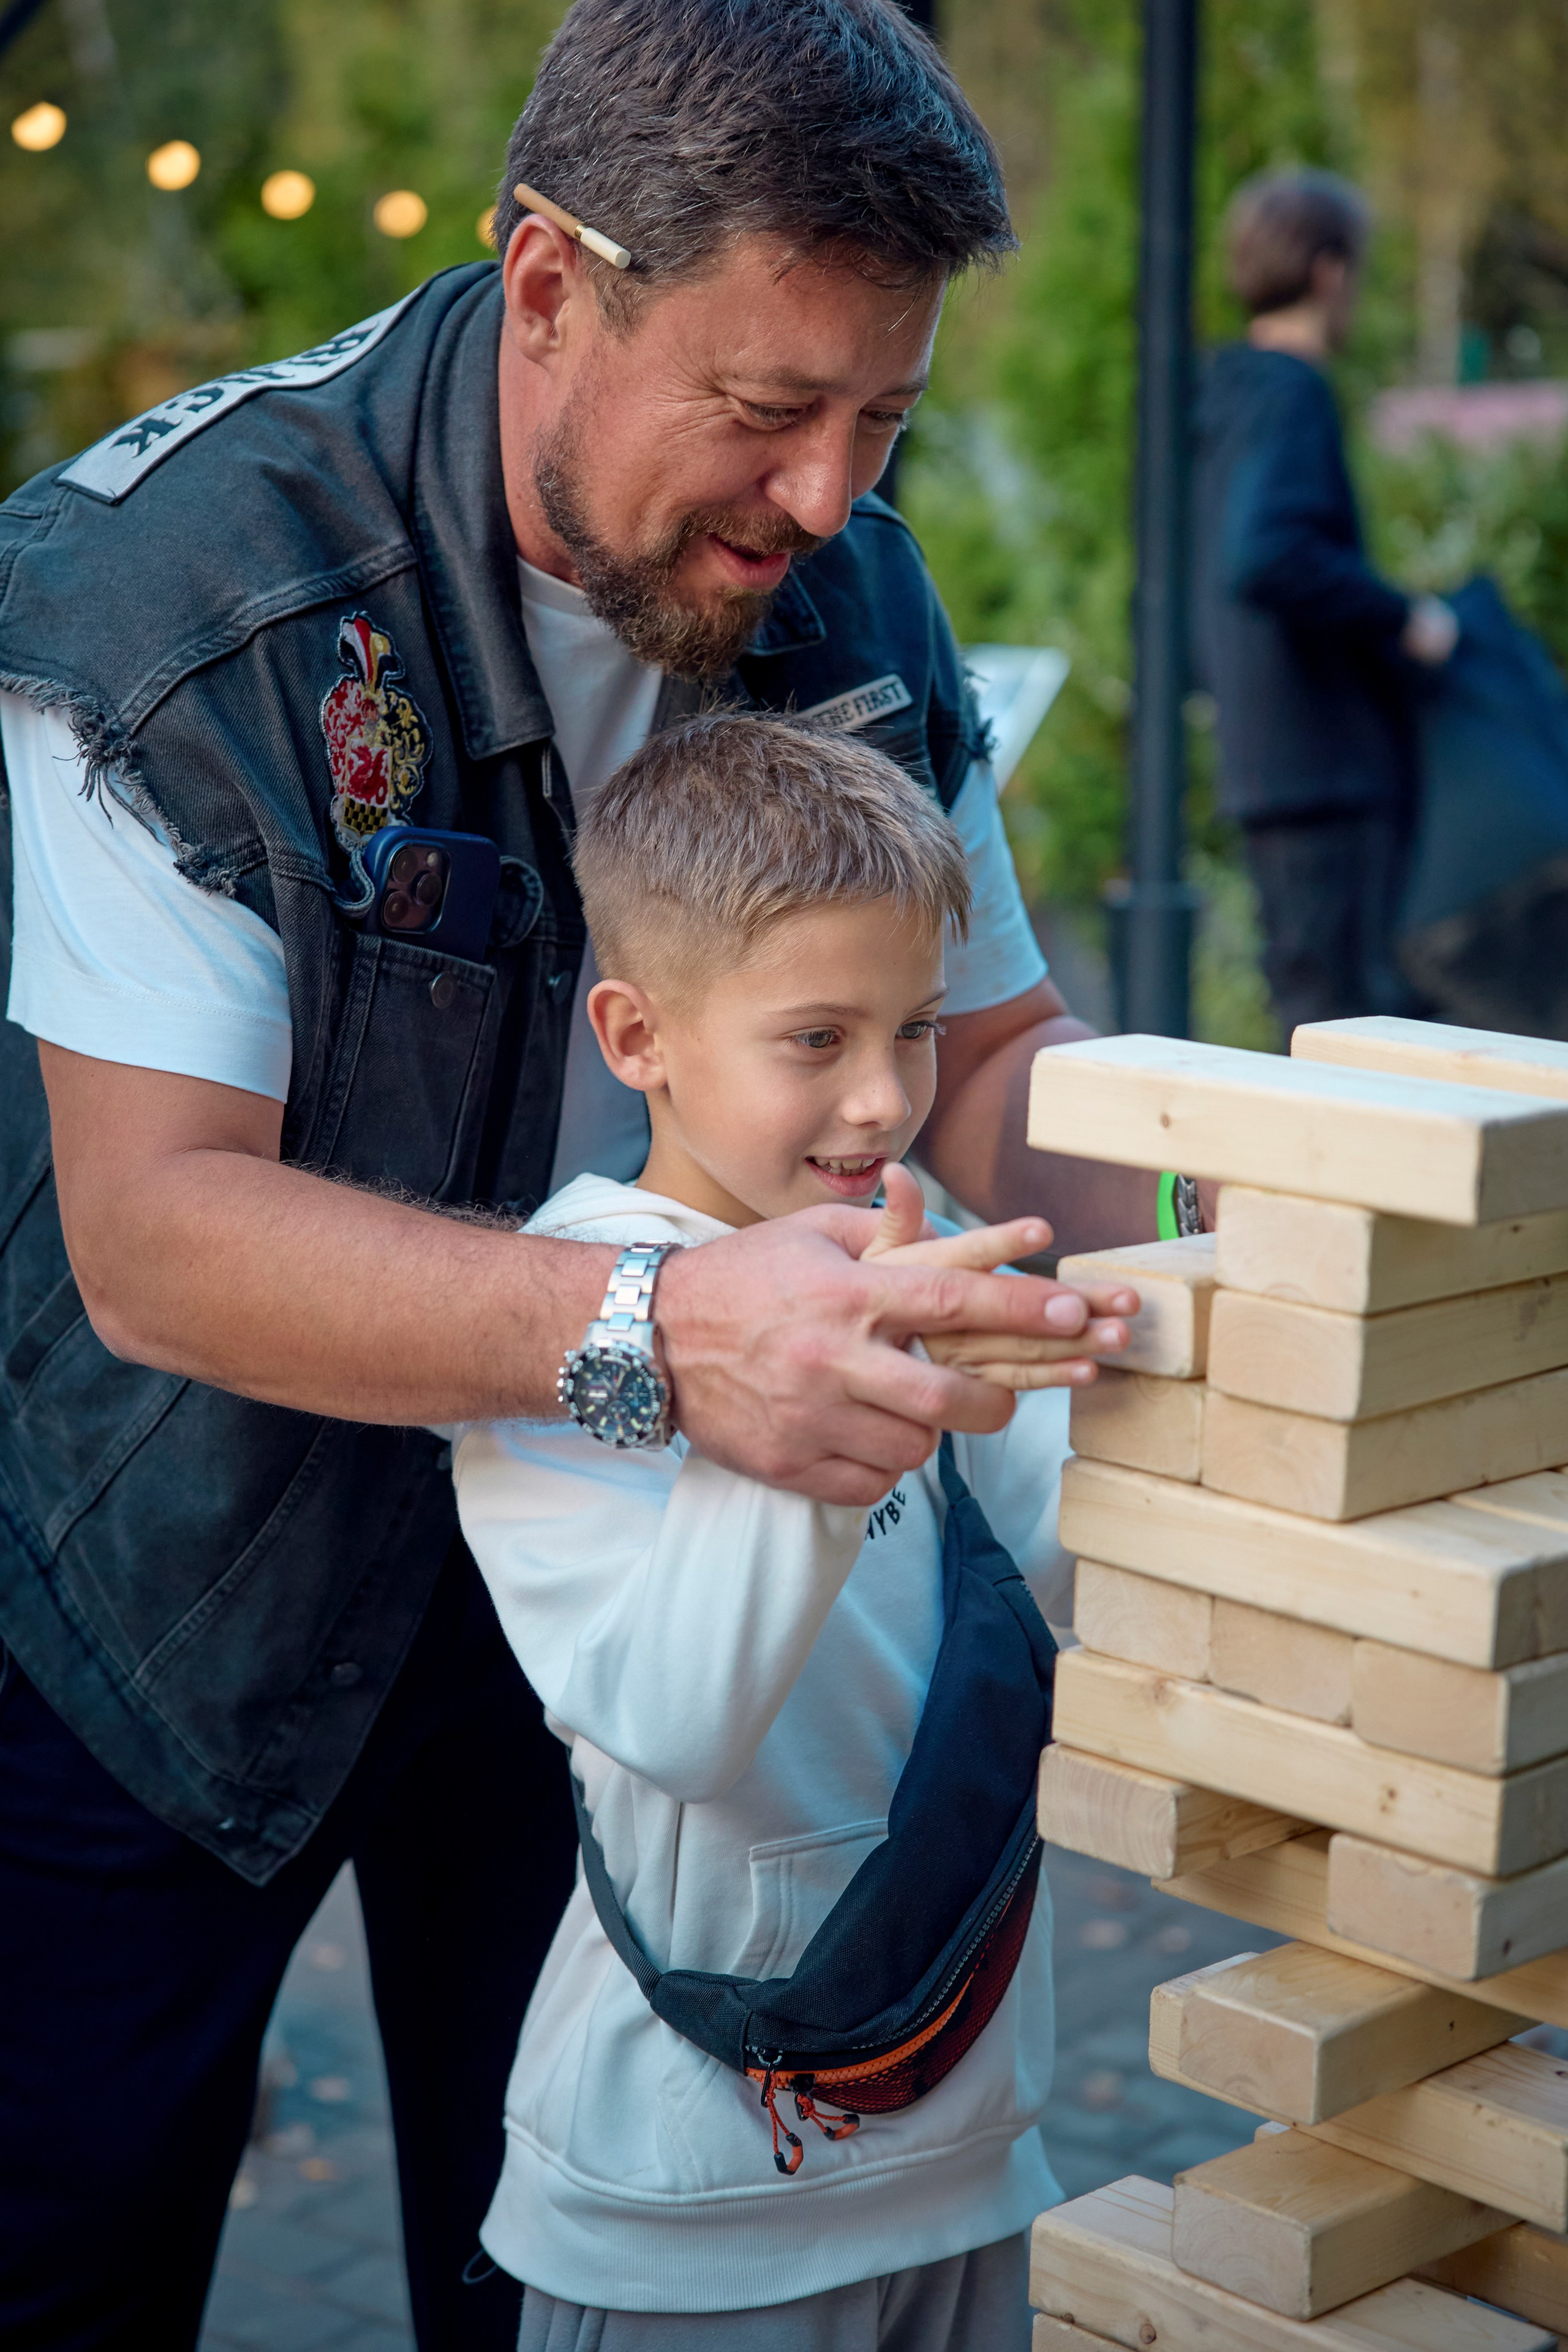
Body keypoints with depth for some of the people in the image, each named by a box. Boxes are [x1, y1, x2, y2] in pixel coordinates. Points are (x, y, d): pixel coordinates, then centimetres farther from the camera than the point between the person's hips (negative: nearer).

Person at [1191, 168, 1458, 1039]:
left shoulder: (1227, 396, 16)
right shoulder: (1291, 396, -13)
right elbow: (1264, 561, -29)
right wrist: (1403, 617, -19)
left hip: (1264, 763, 10)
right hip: (1329, 765, -10)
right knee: (1359, 1017, -6)